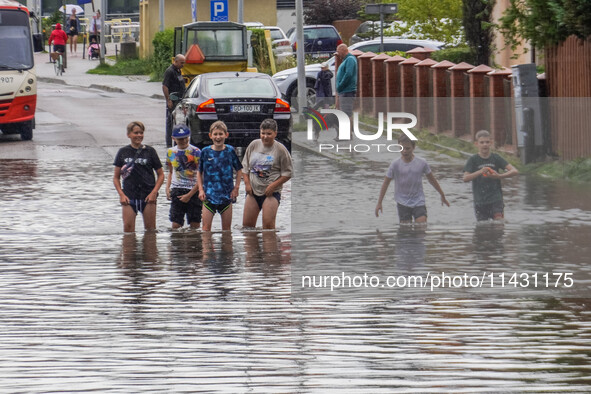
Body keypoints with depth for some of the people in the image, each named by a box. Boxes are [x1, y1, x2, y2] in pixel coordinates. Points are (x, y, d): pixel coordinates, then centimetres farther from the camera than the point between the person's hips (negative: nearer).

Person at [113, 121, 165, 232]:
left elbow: (161, 175, 8)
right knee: (128, 228, -9)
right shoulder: (123, 152, 7)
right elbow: (116, 177, 10)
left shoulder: (150, 151, 5)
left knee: (150, 229, 0)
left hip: (148, 196, 0)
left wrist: (154, 192, -5)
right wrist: (121, 194, -4)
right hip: (129, 197, 0)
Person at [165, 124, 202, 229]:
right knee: (175, 225, -6)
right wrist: (167, 188, 6)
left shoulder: (195, 152, -5)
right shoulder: (171, 152, 9)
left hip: (193, 190, -3)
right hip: (176, 190, 3)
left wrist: (189, 195, -11)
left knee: (195, 225, -4)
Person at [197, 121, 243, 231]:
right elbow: (200, 173, 9)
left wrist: (236, 188, 1)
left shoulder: (230, 151, 0)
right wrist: (201, 189, 0)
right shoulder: (205, 152, 0)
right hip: (209, 194, -1)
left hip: (226, 194, 1)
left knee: (226, 228, 6)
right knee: (206, 227, -6)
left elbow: (239, 171, 9)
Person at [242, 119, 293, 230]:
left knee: (268, 224, -15)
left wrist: (273, 186, -13)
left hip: (271, 192, -4)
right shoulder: (253, 145, 5)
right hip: (252, 191, 4)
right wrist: (247, 183, 2)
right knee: (247, 224, 3)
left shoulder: (280, 150, -6)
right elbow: (245, 166, 15)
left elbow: (287, 173, -3)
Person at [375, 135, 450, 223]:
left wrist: (442, 196, 18)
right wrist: (379, 203, 1)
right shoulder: (395, 164, -7)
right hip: (403, 203, -1)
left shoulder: (422, 163, -3)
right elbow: (386, 183, 0)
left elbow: (432, 180, 10)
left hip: (419, 202, 1)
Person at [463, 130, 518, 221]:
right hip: (480, 199, 0)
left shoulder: (495, 158, 3)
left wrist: (499, 176, -18)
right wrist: (480, 172, -26)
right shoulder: (473, 160, 1)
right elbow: (465, 178, -11)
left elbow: (515, 171, -3)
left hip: (496, 197, 0)